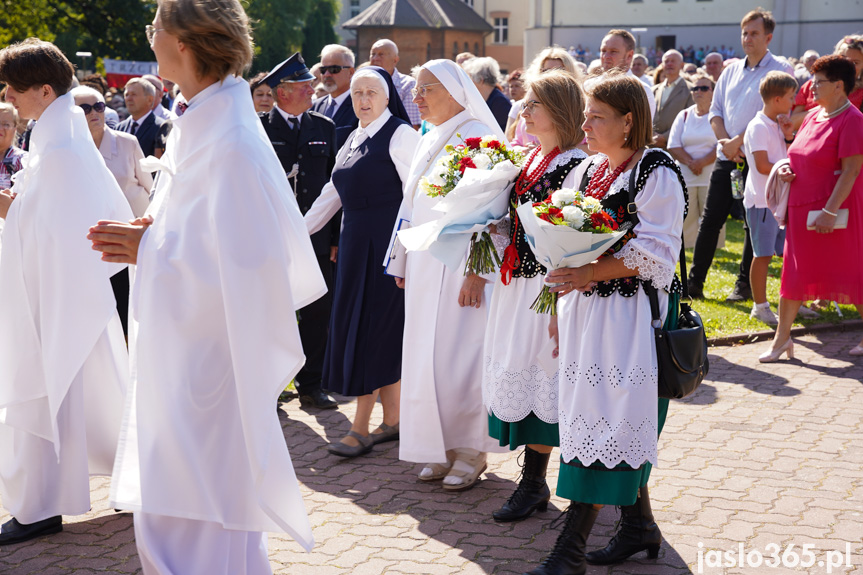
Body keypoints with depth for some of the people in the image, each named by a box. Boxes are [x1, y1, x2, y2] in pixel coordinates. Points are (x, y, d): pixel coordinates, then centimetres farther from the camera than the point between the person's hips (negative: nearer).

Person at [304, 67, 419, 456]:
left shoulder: (400, 134, -8)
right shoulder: (354, 140, 17)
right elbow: (334, 193, 21)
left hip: (385, 244, -9)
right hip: (356, 245, 9)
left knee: (373, 327, -7)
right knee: (355, 325, 9)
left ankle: (360, 428, -2)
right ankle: (392, 420, 17)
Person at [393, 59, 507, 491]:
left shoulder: (477, 137, -11)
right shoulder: (429, 141, 15)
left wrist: (477, 271, -23)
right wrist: (403, 262, 18)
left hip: (460, 268, -8)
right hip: (425, 268, 8)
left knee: (458, 355, -6)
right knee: (427, 355, 8)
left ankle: (471, 450, 7)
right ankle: (442, 448, 18)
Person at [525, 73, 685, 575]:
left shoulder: (657, 174, -8)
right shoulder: (588, 171, 15)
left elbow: (654, 253, -16)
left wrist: (592, 272, -23)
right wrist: (560, 309, 10)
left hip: (631, 316, -7)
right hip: (586, 310, 8)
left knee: (605, 424, -7)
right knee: (623, 427, 13)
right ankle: (640, 527, 26)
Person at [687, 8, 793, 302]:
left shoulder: (780, 70, -5)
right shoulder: (732, 70, 13)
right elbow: (715, 110, 12)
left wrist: (738, 141, -15)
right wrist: (725, 141, -4)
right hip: (727, 157, 5)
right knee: (710, 219, 3)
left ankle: (745, 285, 12)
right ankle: (694, 282, 8)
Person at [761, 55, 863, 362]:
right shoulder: (813, 116, 11)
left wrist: (830, 210, -24)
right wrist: (787, 168, 1)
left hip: (833, 209, -8)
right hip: (802, 206, 8)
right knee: (795, 271, 8)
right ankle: (782, 338, 14)